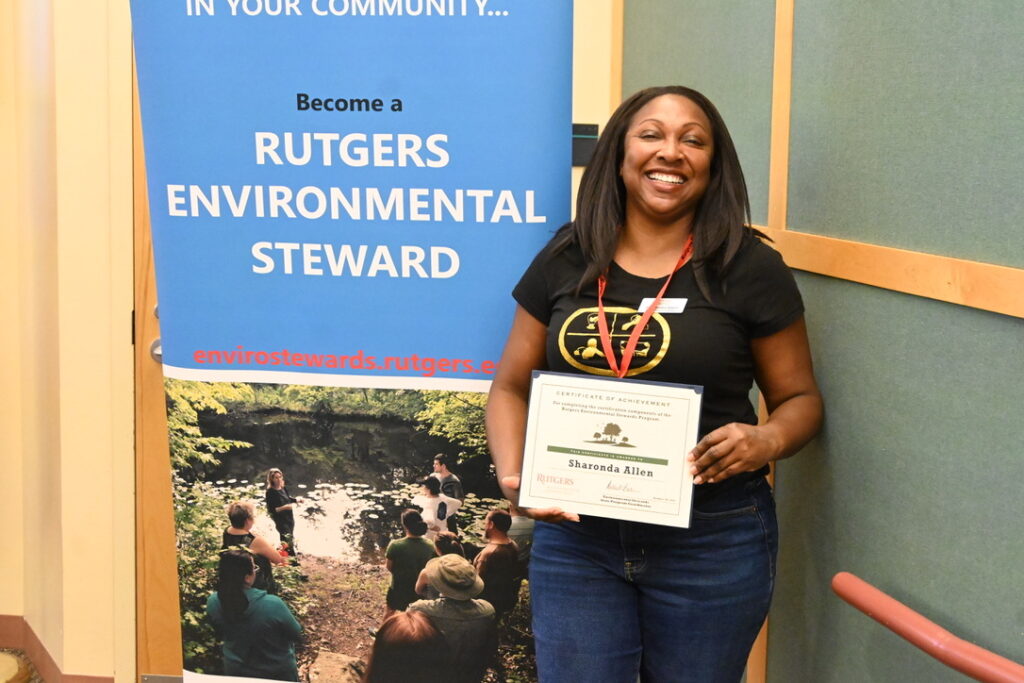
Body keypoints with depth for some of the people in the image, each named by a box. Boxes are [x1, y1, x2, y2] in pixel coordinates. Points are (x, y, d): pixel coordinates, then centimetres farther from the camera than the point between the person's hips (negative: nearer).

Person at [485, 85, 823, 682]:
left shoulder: (749, 267, -3)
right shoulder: (566, 261, 4)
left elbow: (800, 398, 4)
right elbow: (511, 387, 10)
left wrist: (768, 441, -18)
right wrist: (513, 475, -8)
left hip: (713, 543, -1)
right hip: (574, 536, 2)